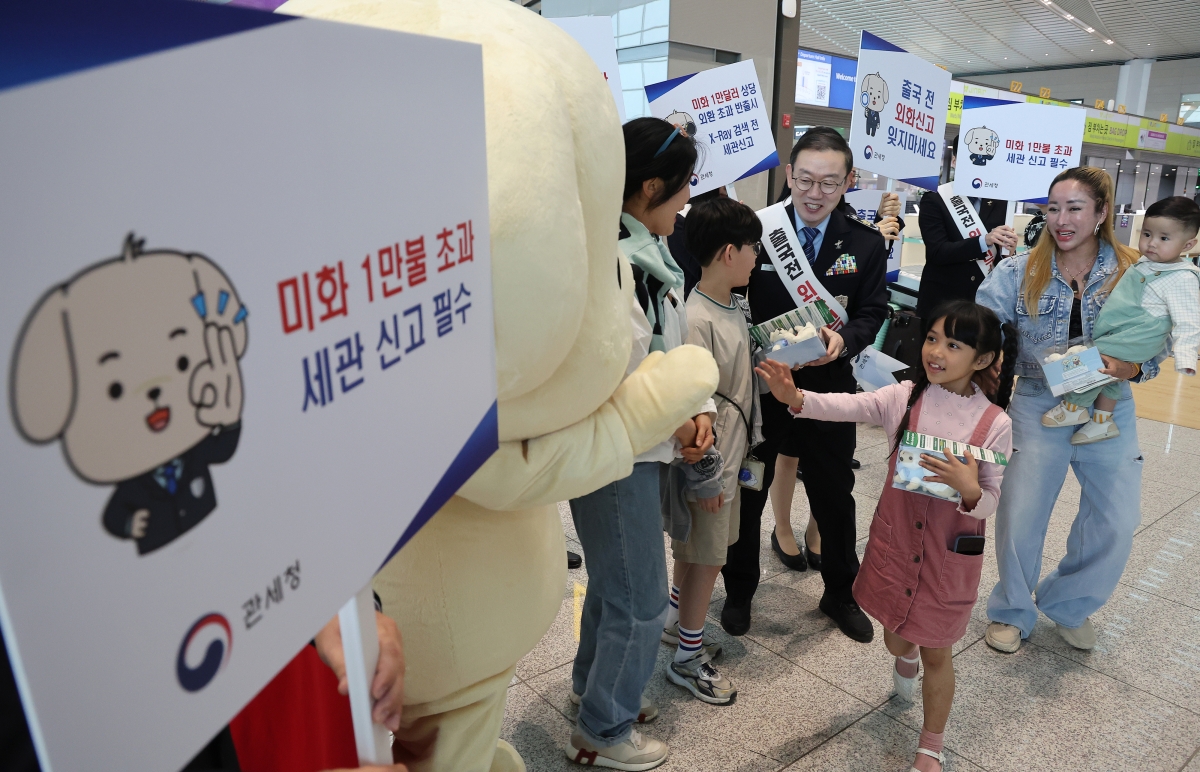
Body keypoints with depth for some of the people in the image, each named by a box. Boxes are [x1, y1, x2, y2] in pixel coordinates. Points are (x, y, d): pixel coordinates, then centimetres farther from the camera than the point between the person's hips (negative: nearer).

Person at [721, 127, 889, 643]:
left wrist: (844, 340, -22)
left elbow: (871, 314, -1)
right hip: (759, 383, -1)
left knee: (835, 495, 18)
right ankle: (739, 590, 38)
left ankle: (840, 593, 42)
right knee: (747, 492, 15)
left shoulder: (866, 244, -1)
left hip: (827, 388, 2)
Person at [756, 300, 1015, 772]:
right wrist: (795, 397, -41)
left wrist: (969, 489, -31)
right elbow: (849, 406, -24)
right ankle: (904, 661, 60)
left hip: (950, 553, -2)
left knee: (937, 654, 12)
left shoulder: (995, 424, -13)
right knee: (895, 634, 22)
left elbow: (991, 502, -8)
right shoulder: (903, 398, -9)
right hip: (895, 539, 2)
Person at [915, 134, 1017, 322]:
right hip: (941, 301, -2)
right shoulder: (934, 200, -3)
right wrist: (984, 241, -26)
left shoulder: (999, 202, 5)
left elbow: (1000, 254, 6)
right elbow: (937, 252, -14)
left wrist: (1009, 249, -17)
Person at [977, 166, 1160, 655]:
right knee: (1020, 517, -1)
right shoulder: (1020, 273, -5)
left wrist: (1129, 368, -19)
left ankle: (1068, 605, 33)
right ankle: (1012, 612, 26)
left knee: (1117, 523, 5)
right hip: (1038, 407, -1)